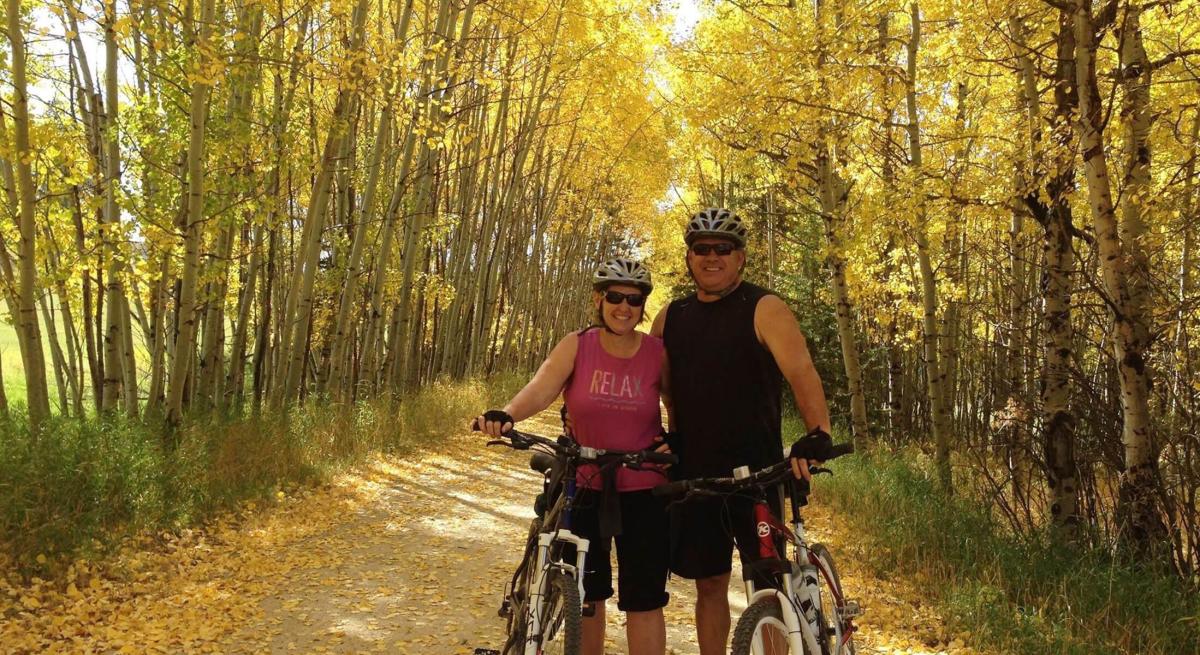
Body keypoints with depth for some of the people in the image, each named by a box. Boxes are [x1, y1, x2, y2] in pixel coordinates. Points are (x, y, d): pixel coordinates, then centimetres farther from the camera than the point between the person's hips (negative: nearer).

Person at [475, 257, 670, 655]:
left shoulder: (658, 353, -7)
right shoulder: (577, 346, -8)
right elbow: (540, 389, -23)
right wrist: (506, 415, -42)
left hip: (643, 491, -1)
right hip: (585, 487, 1)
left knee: (643, 600, 3)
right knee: (587, 595, 15)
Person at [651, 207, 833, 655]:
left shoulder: (764, 309, -6)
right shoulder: (670, 317, 9)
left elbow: (802, 373, -20)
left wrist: (819, 434, -37)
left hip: (756, 474, -4)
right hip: (693, 473, 5)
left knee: (765, 587, -1)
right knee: (709, 584, 12)